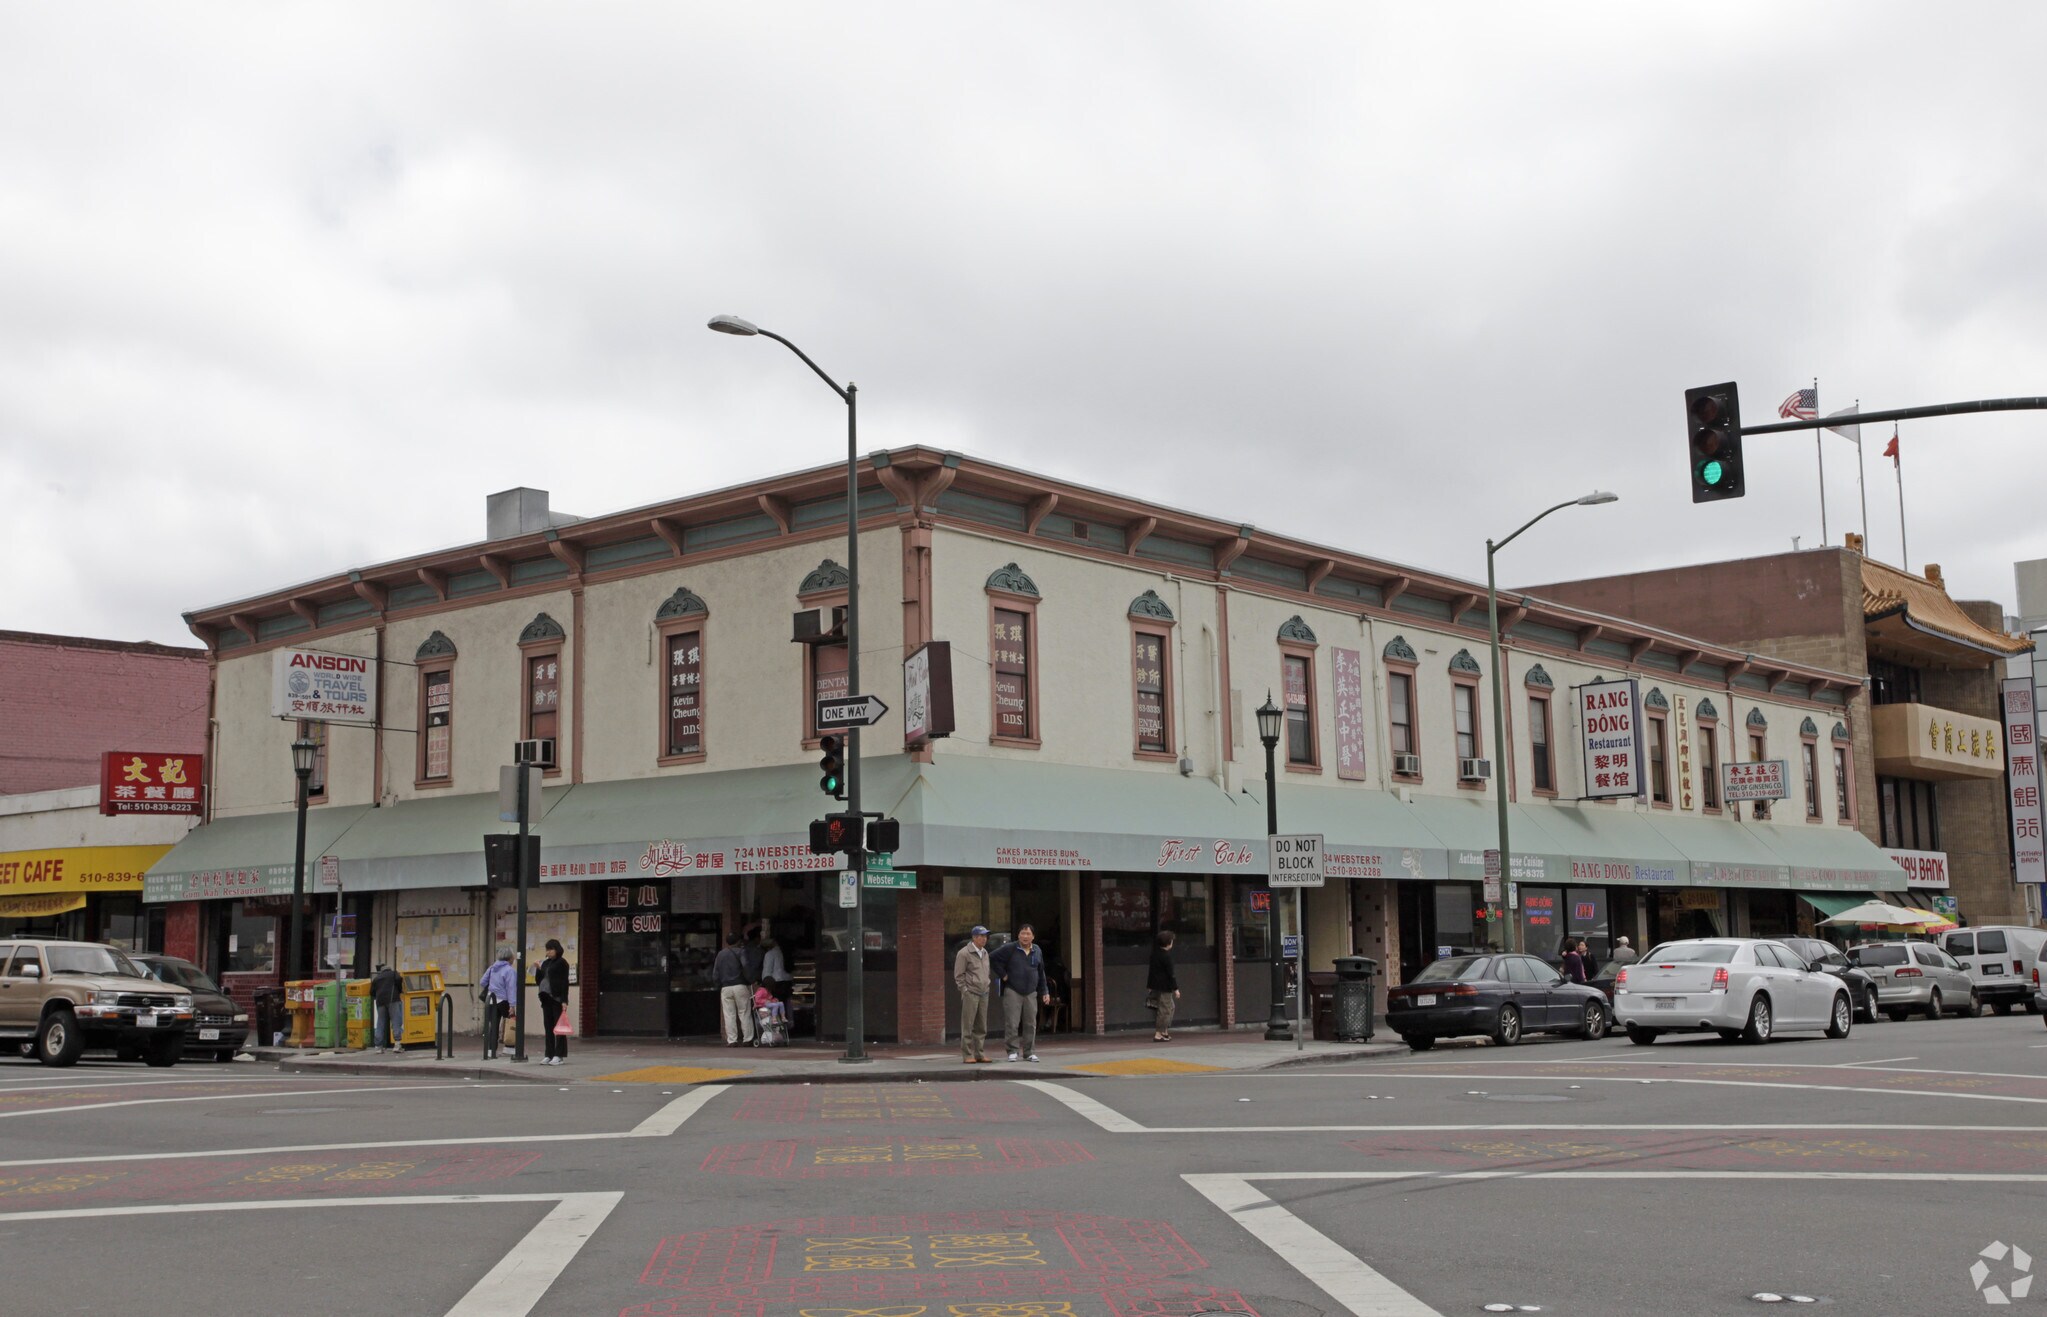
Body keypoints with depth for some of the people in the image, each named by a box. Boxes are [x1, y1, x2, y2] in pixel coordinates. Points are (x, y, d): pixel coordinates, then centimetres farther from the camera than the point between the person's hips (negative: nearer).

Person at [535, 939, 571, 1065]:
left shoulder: (562, 963, -5)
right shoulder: (545, 963, 16)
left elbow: (564, 982, -11)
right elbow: (538, 980, 19)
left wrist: (564, 1001, -17)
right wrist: (538, 969, 3)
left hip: (557, 998, -7)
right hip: (546, 998, 7)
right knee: (548, 1027, 7)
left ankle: (559, 1055, -4)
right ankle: (549, 1055, 10)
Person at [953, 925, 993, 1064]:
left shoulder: (985, 953, 16)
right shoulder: (964, 953, -7)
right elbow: (958, 975, -7)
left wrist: (987, 986, 15)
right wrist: (965, 991, -11)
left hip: (983, 994, 7)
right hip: (970, 994, -7)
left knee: (981, 1027, 7)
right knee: (967, 1027, -5)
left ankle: (980, 1054, 11)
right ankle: (967, 1055, -3)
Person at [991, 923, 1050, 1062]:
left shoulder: (1037, 952, 11)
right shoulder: (1010, 949, -3)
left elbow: (1041, 973, 17)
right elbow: (993, 959, -3)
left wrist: (1044, 992, 13)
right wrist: (1003, 975, -6)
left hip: (1031, 993, 4)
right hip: (1012, 992, -4)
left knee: (1030, 1024, 5)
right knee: (1012, 1023, -7)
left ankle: (1029, 1052, 12)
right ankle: (1013, 1051, -1)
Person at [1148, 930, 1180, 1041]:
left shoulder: (1154, 953, 9)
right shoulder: (1166, 956, -16)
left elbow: (1152, 970, 15)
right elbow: (1170, 974, -16)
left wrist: (1149, 986, 21)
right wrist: (1176, 989, -11)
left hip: (1155, 985, 9)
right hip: (1164, 987, -9)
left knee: (1170, 1007, 20)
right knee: (1164, 1010, -3)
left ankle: (1165, 1032, 22)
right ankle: (1158, 1034, -5)